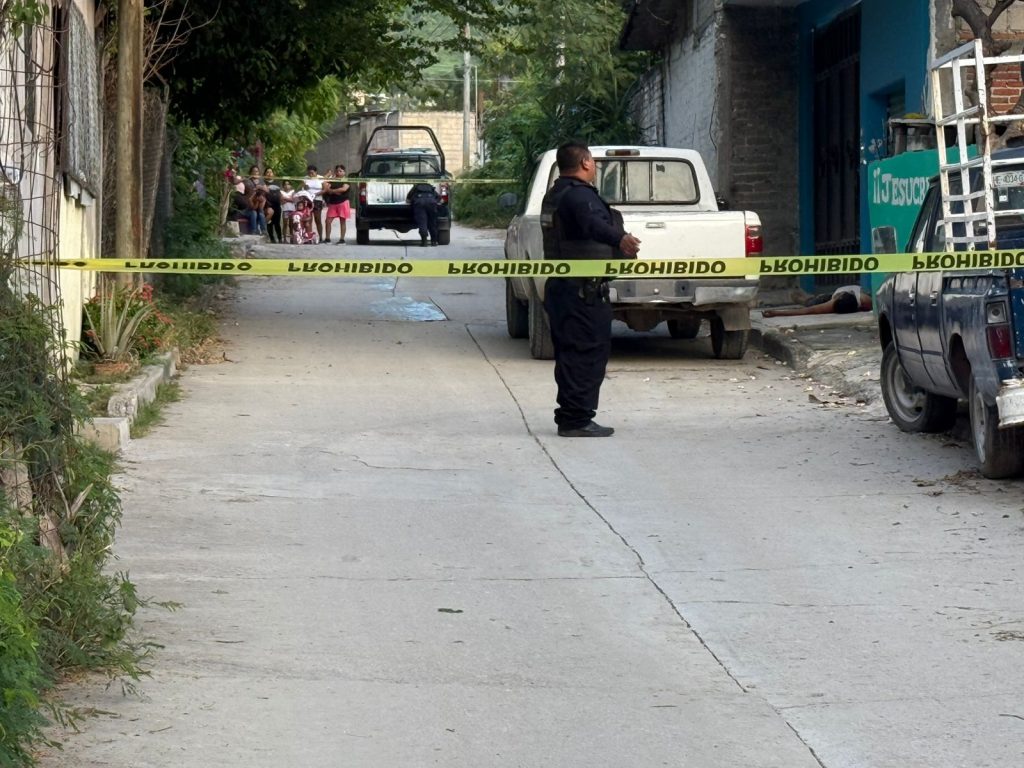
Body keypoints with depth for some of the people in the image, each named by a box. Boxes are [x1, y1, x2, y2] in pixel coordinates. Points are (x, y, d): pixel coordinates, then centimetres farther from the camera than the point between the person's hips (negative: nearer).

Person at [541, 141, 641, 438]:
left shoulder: (554, 196, 19)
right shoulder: (580, 195, -15)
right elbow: (593, 224, -37)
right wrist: (620, 239, -55)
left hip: (560, 286, 10)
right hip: (584, 289, -10)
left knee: (569, 352, 15)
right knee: (588, 353, -8)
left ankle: (569, 417, 20)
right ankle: (577, 420, -10)